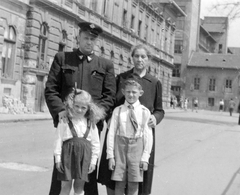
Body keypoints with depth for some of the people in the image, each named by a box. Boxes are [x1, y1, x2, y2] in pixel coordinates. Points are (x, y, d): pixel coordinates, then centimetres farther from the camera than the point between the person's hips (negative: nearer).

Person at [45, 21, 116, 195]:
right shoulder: (62, 58, 9)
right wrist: (60, 110, -13)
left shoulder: (106, 65, 10)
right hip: (66, 121, 0)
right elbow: (50, 89, 3)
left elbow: (110, 96, 4)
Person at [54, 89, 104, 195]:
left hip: (84, 157, 2)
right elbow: (58, 140, -1)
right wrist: (58, 158, -5)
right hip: (68, 154, -2)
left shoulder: (91, 124, 6)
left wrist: (93, 161, 6)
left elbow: (95, 143, 9)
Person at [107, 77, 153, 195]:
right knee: (119, 183, 5)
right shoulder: (118, 111, 1)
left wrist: (145, 157, -3)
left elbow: (148, 136, 0)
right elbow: (111, 133, 2)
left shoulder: (145, 112, 0)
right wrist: (110, 155, -2)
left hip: (137, 147, 0)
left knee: (133, 184, 5)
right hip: (120, 146, 0)